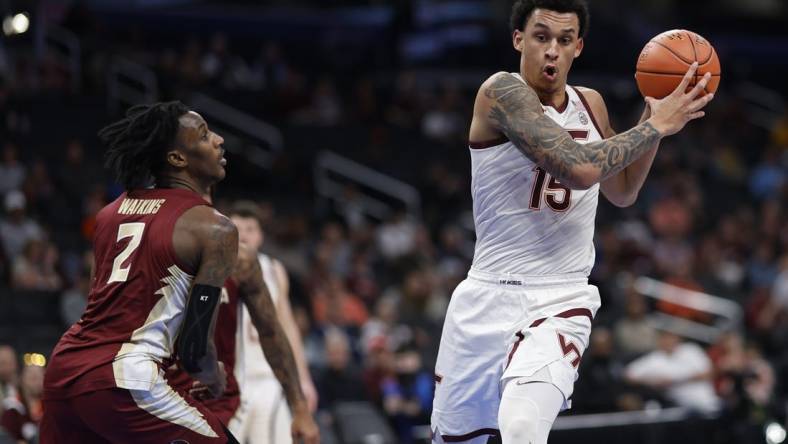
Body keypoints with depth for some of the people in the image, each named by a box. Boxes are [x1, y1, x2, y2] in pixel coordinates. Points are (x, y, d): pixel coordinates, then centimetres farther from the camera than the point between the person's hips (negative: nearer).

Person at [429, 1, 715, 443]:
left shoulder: (590, 104, 8)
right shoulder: (502, 92, -13)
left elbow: (622, 192, 23)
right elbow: (579, 168, -25)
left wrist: (657, 118, 9)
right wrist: (657, 126, -16)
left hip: (561, 303, 2)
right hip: (488, 297, -2)